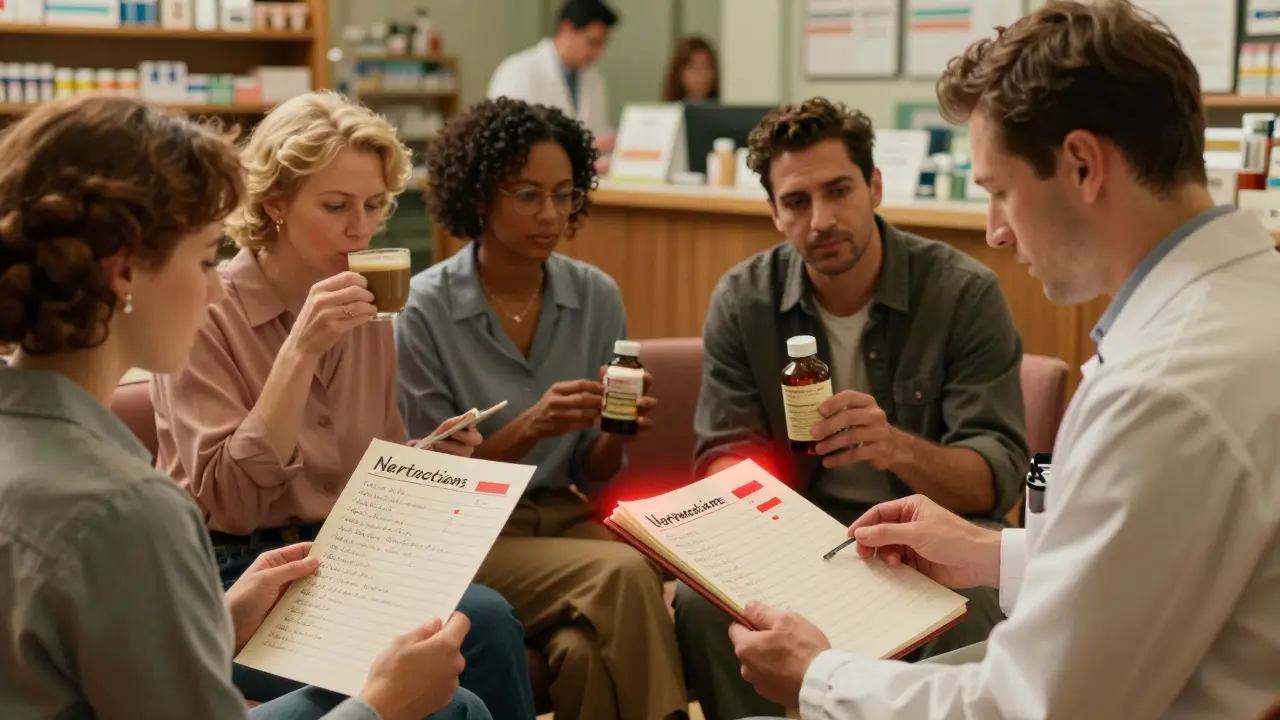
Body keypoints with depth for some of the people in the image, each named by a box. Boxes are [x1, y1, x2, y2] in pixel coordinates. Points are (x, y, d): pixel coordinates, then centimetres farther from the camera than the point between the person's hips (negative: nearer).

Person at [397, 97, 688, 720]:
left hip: (565, 516, 3)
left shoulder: (596, 297, 1)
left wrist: (616, 431, -16)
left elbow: (593, 474, 7)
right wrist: (529, 427, -22)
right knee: (627, 573, -29)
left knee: (584, 649, -30)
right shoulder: (425, 309, -10)